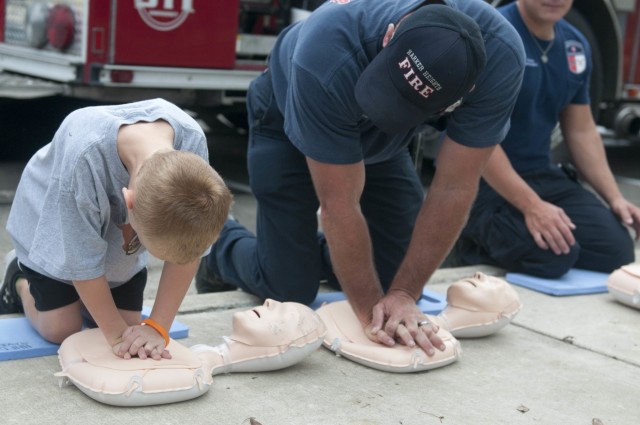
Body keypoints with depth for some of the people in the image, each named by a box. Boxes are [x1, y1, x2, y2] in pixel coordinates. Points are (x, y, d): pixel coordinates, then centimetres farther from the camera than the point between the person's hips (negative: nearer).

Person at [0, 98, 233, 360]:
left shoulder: (192, 141, -35)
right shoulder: (83, 157, -45)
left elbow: (188, 249, -25)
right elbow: (83, 258, -30)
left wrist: (158, 327, -26)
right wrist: (116, 333, -23)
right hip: (55, 225, -3)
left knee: (127, 322, -1)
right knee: (61, 330, -3)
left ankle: (83, 295, 30)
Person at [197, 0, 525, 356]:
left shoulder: (499, 56, -36)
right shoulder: (327, 60, -44)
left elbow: (454, 188, -29)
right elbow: (339, 205, -35)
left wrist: (404, 294, -29)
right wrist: (370, 309, -29)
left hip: (380, 139, 4)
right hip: (288, 125, -3)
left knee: (400, 273, 0)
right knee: (289, 289, -5)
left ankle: (322, 253, 30)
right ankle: (224, 249, 28)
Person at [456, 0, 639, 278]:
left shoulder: (576, 46, 8)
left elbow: (582, 132, 15)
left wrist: (615, 198, 4)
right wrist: (531, 206, -27)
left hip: (542, 174, 8)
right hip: (484, 180, -7)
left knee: (615, 249, -8)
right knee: (555, 255, -28)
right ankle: (476, 236, 2)